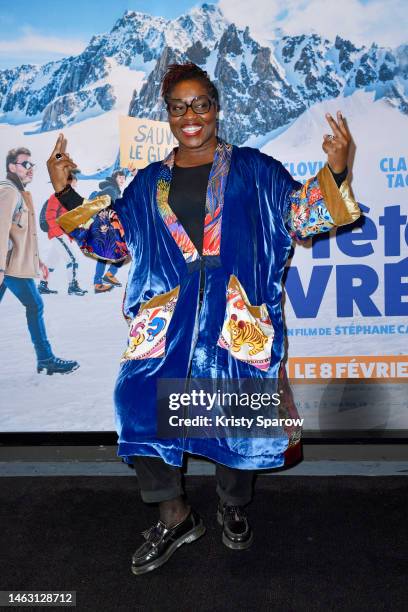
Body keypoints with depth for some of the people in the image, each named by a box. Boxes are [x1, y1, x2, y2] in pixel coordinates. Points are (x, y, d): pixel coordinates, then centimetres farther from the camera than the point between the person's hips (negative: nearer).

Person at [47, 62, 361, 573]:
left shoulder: (252, 169, 10)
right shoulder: (148, 183, 18)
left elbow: (300, 216, 7)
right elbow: (113, 239, 18)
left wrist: (334, 171, -9)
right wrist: (67, 193, 12)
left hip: (237, 314, -2)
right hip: (167, 313, 2)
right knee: (141, 399, -12)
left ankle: (233, 507, 28)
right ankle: (174, 517, 12)